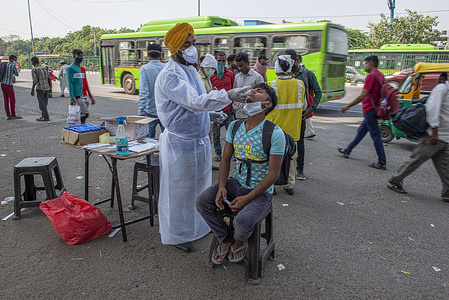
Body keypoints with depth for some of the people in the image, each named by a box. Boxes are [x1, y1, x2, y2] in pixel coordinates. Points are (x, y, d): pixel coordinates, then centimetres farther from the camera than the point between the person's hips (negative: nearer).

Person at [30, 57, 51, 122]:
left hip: (40, 88, -6)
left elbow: (35, 81, -13)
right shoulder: (44, 68, 12)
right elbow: (49, 78, 12)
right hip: (46, 87, 6)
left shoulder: (34, 69, -6)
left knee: (42, 103, -3)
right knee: (45, 103, 14)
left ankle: (46, 117, -7)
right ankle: (44, 116, 20)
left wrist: (32, 89, -6)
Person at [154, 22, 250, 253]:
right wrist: (227, 96, -40)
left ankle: (198, 225, 40)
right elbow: (194, 102, -32)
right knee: (178, 189, 5)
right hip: (180, 143, -9)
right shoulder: (169, 76, -19)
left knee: (199, 184, 20)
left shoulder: (190, 70, 11)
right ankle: (175, 235, 24)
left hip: (199, 138, 9)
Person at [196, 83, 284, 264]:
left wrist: (247, 198, -19)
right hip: (236, 183, 5)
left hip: (260, 191, -5)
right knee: (202, 202, -14)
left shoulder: (275, 133, -17)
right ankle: (226, 238, 12)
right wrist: (221, 186, -10)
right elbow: (226, 159, 7)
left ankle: (239, 240, 11)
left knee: (243, 221, -30)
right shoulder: (234, 126, 2)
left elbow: (273, 174, -16)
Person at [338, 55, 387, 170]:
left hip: (370, 111, -10)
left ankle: (382, 163, 1)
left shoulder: (371, 76, -17)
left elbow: (362, 96, -21)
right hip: (374, 110, 10)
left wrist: (348, 106, -15)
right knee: (361, 131, 19)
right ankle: (347, 151, 34)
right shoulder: (380, 75, 13)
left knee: (376, 136, -5)